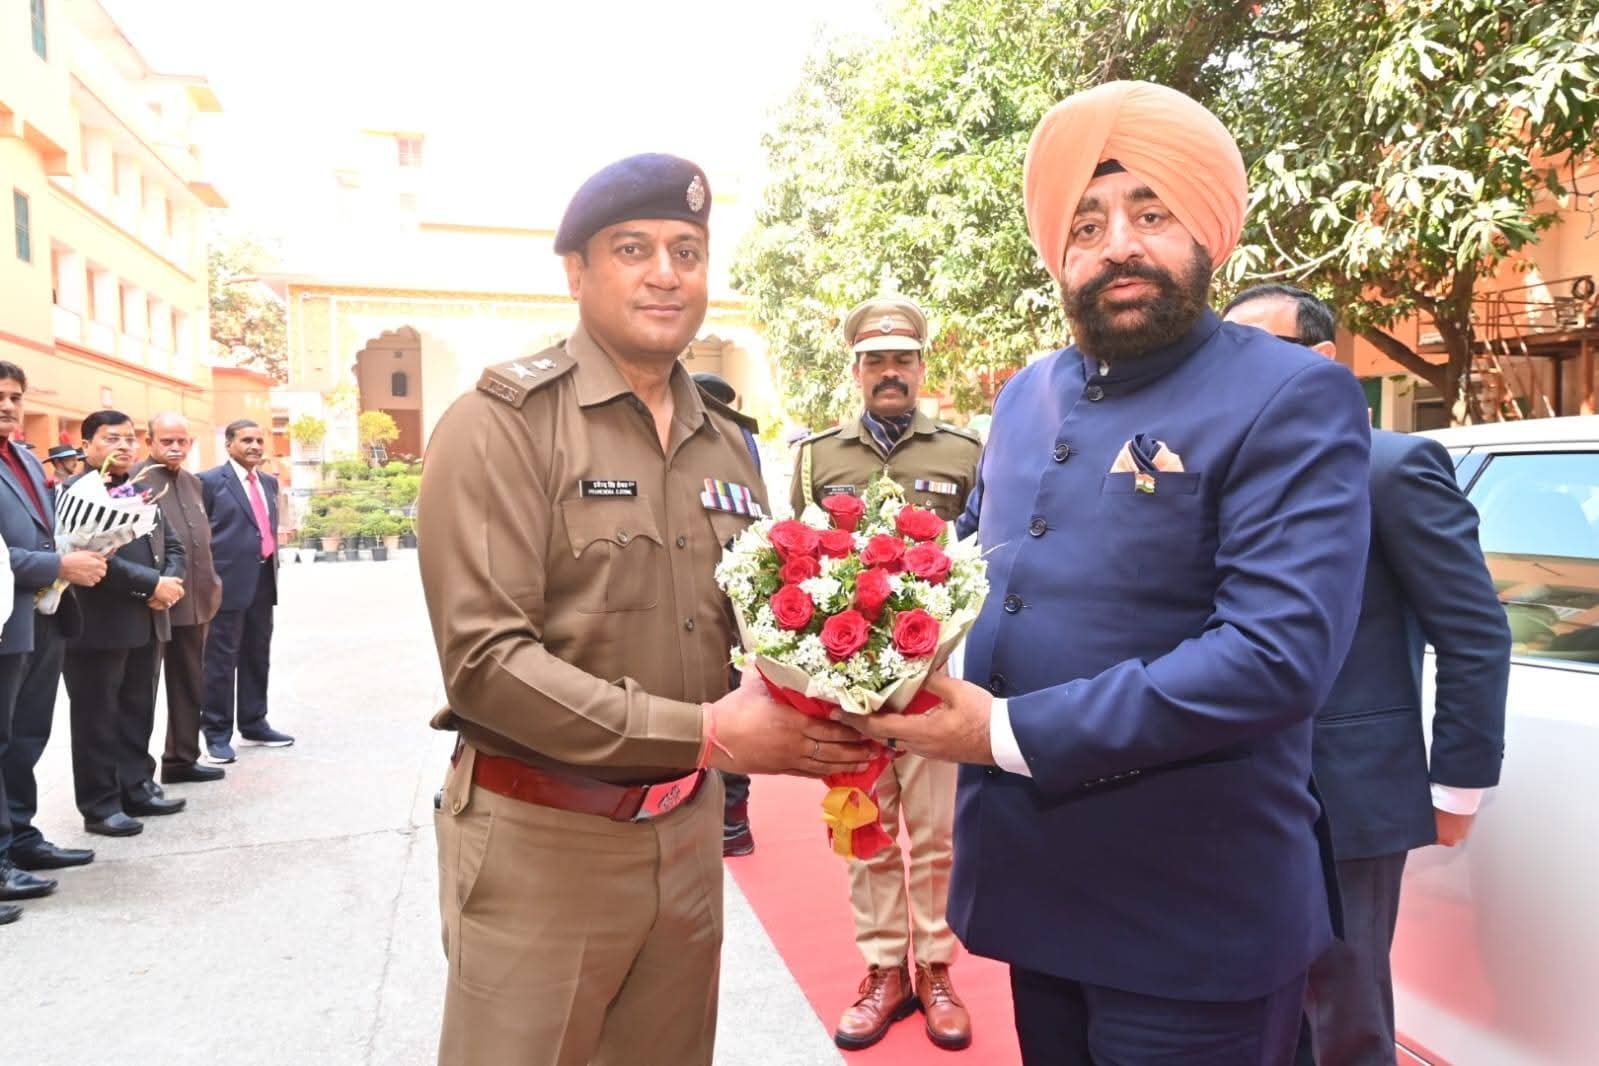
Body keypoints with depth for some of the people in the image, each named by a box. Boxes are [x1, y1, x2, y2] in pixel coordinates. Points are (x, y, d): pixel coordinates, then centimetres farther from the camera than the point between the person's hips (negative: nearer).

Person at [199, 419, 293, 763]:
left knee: (257, 656, 14)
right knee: (221, 659, 0)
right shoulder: (210, 481, -5)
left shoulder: (269, 482, 16)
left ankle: (254, 724, 25)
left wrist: (274, 566, 15)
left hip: (263, 579, 7)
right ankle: (217, 733, 9)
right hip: (229, 581, -7)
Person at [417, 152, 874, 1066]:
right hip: (539, 838, -5)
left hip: (688, 831, 6)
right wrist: (706, 733, -24)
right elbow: (483, 658, -19)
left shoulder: (726, 441, 8)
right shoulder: (505, 423, -12)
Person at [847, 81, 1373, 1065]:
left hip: (1191, 914, -6)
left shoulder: (1292, 401, -14)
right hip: (1033, 881, 6)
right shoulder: (1028, 398, 7)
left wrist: (1011, 734, -23)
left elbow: (1281, 653, -25)